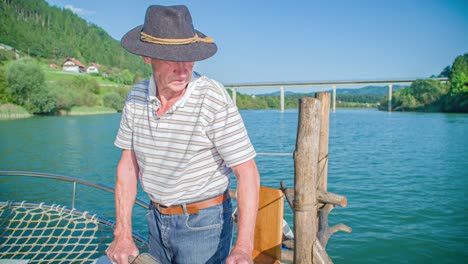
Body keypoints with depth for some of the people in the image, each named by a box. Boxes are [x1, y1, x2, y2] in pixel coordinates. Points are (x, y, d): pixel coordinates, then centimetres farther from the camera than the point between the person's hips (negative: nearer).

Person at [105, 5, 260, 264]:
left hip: (204, 222, -5)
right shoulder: (137, 97, -6)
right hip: (158, 218, 5)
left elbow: (247, 173, -21)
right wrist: (123, 235, -4)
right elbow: (128, 165, 0)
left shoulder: (214, 99, -23)